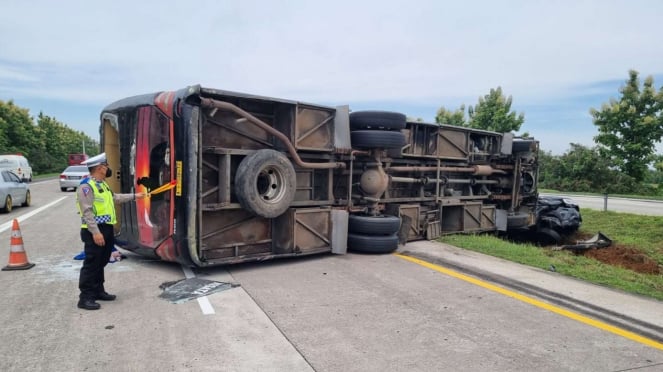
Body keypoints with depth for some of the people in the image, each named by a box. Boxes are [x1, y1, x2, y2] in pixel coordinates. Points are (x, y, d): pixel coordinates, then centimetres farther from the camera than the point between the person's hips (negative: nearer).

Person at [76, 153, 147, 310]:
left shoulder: (102, 184, 16)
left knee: (101, 262, 17)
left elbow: (115, 198, 31)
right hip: (95, 231, -10)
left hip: (106, 228, 10)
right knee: (91, 264, -5)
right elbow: (87, 212, -21)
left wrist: (134, 196, 35)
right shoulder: (86, 186, -16)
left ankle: (98, 291, 29)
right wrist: (95, 232, -24)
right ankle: (85, 298, 2)